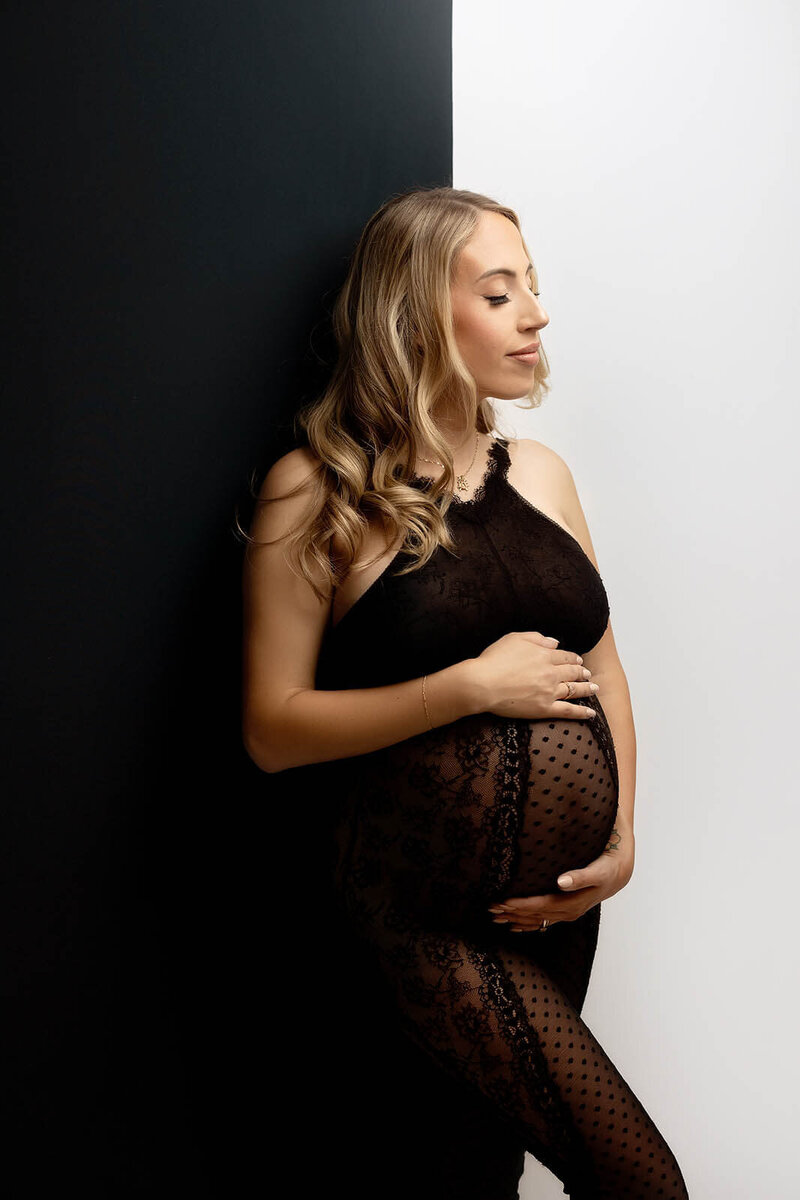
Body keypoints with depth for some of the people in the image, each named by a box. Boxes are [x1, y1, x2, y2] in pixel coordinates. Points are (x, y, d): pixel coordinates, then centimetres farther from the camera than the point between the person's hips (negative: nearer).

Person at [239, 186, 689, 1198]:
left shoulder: (539, 472, 6)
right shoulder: (317, 492, -10)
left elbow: (601, 662, 14)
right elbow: (273, 728, -13)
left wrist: (624, 838, 2)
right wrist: (474, 686, -19)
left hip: (562, 898, 6)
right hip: (431, 916, -5)